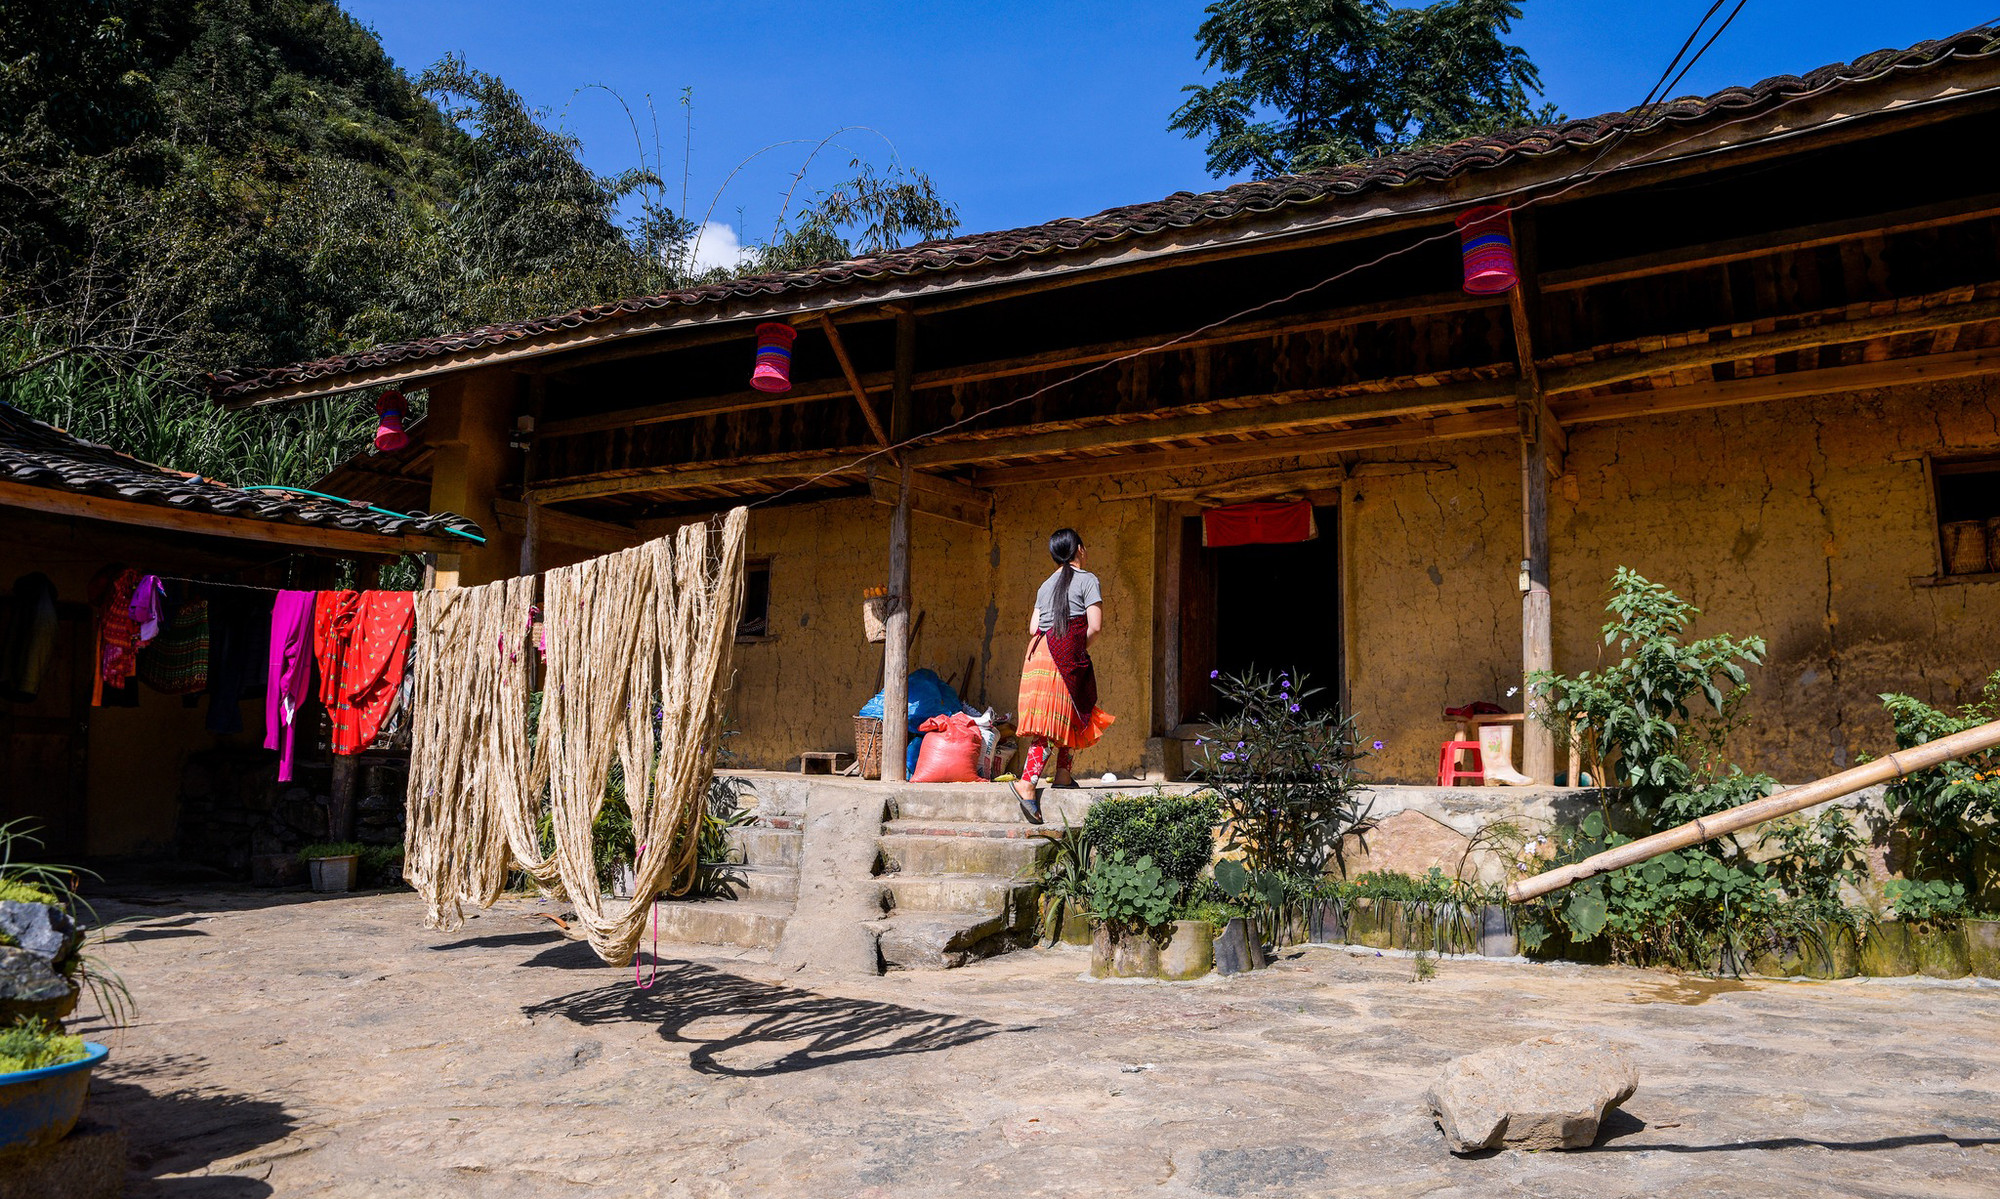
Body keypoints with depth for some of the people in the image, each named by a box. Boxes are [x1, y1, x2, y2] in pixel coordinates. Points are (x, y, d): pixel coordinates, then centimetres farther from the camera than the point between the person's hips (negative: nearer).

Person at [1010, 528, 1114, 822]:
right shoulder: (1088, 580, 1)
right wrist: (1081, 648, 9)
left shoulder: (1046, 585, 19)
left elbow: (1033, 628, 13)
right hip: (1067, 656, -7)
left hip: (1038, 651, 7)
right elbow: (1095, 626, -8)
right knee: (1066, 718, -3)